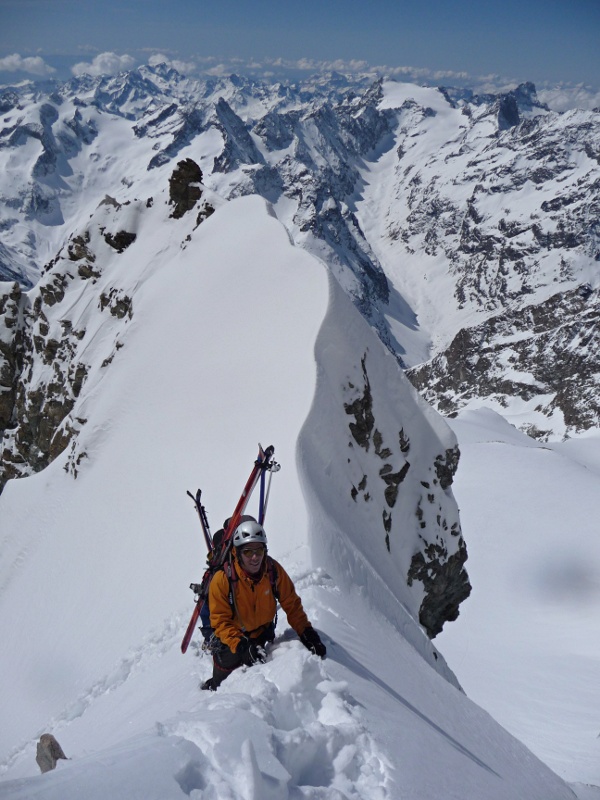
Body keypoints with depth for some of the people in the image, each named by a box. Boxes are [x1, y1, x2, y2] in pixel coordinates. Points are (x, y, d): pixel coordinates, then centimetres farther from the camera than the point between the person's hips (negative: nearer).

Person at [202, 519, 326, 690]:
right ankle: (210, 688, 40)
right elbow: (220, 621, -22)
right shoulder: (222, 579, -28)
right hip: (231, 639, -3)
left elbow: (292, 604, -8)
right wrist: (242, 646, -33)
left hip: (263, 635, 3)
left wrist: (306, 632, -16)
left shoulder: (274, 570, -20)